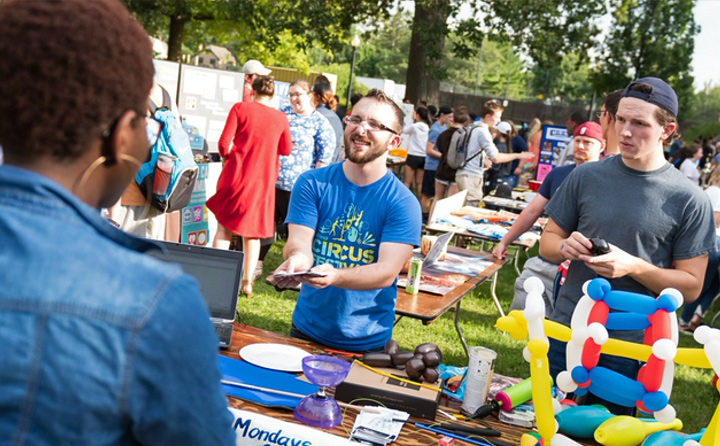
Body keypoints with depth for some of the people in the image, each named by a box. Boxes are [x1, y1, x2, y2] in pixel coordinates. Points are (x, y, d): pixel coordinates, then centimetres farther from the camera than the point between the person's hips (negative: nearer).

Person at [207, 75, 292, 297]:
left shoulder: (240, 108, -6)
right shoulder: (280, 117, 0)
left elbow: (224, 143, -10)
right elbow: (286, 150, 10)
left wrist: (227, 157, 10)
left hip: (236, 175, -2)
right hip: (264, 179, 2)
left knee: (224, 228, 10)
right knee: (253, 232, 12)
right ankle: (247, 282, 14)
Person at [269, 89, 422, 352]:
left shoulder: (403, 203, -12)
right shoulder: (312, 183, -3)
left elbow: (387, 271, -20)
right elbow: (299, 240, -13)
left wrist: (335, 276, -39)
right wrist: (297, 258, -38)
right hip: (306, 330, 2)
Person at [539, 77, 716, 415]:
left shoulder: (690, 201, -7)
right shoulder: (587, 176, 1)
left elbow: (691, 286, -6)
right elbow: (547, 242, 8)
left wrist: (633, 266, -21)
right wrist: (565, 246, -15)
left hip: (629, 350, -2)